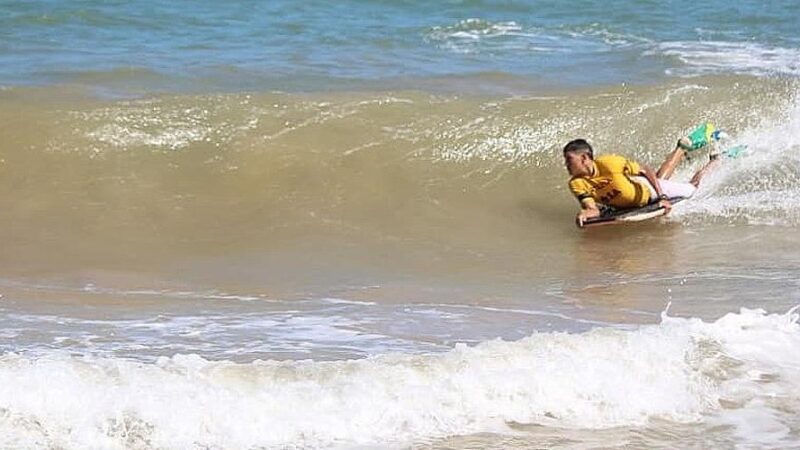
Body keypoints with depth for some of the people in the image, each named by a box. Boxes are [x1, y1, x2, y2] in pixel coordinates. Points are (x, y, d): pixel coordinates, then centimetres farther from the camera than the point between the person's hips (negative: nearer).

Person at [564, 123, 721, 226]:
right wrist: (586, 212, -54)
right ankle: (683, 147, 55)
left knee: (693, 188, 18)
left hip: (647, 190, -4)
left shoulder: (608, 163, -38)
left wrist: (662, 197, -31)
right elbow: (593, 210, -29)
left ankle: (717, 160, 42)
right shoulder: (577, 184, -27)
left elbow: (646, 170, -27)